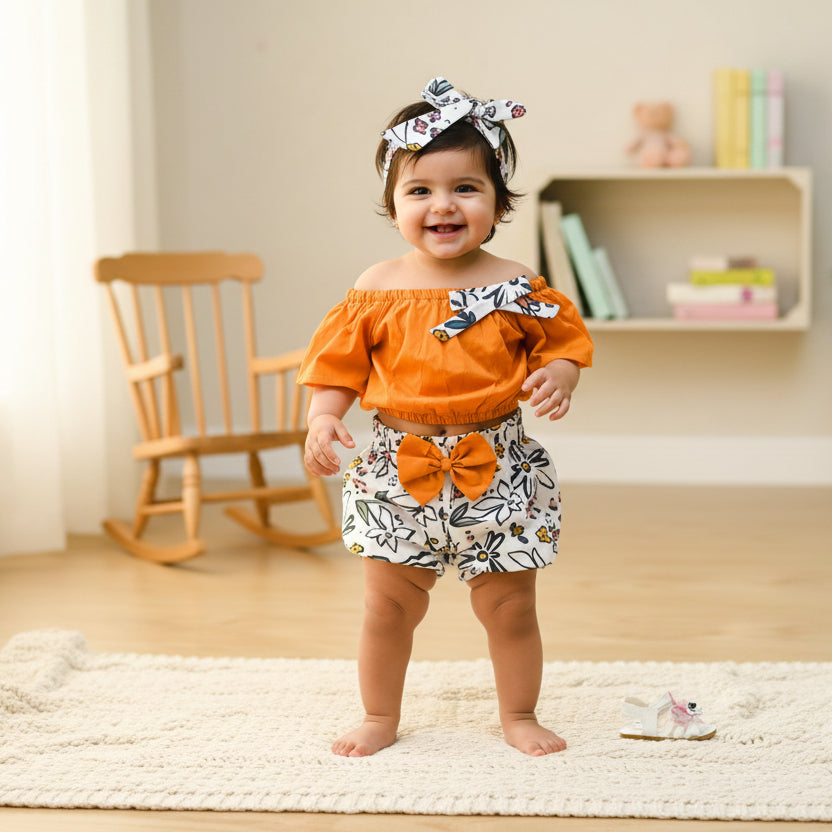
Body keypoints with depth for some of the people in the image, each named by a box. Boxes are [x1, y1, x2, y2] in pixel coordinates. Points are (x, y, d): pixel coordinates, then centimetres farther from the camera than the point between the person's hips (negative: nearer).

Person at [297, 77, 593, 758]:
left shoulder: (517, 288, -4)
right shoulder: (379, 288, -3)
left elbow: (562, 340, 4)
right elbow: (339, 363, 2)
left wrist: (559, 375, -17)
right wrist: (323, 419, -12)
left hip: (496, 471, 0)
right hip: (401, 470, 1)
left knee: (509, 605, 9)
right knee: (388, 606, 9)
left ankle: (520, 717, 29)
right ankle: (380, 718, 27)